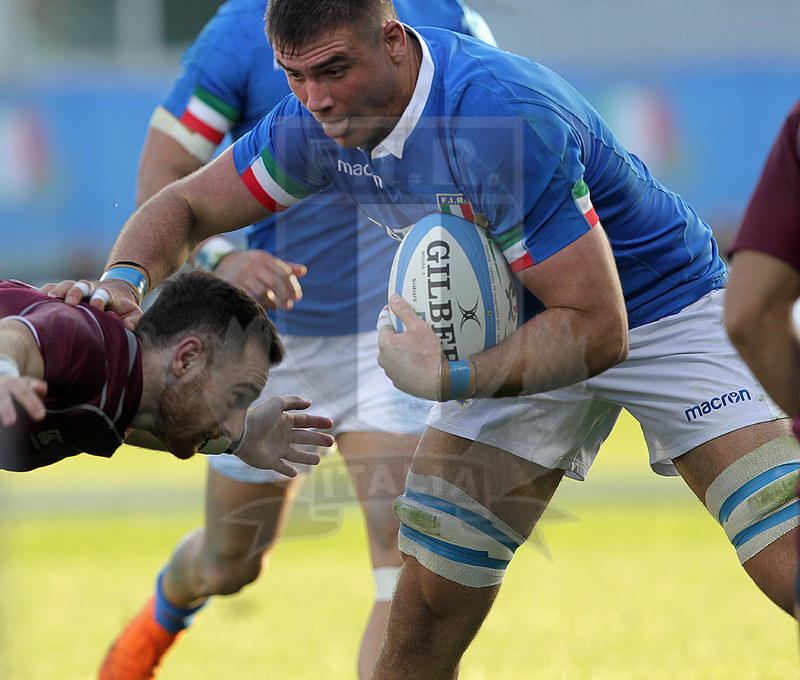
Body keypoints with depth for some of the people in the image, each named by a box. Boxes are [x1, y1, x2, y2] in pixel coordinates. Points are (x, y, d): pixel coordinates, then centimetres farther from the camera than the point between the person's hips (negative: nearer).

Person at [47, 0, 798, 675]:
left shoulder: (502, 117, -35)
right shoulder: (322, 119, -14)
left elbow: (598, 328, -33)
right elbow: (186, 207, -1)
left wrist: (453, 380, -40)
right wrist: (122, 280, -21)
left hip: (667, 313, -5)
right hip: (518, 330, 6)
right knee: (425, 611, -5)